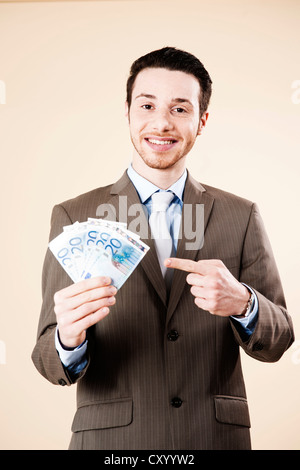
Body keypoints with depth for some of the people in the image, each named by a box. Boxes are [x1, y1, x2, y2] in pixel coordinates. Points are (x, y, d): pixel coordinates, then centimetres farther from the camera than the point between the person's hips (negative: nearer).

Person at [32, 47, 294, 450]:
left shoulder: (241, 217, 0)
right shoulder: (74, 217, -5)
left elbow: (276, 342, 0)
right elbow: (52, 364, -7)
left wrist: (241, 303, -21)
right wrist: (68, 337, -29)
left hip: (217, 436, 2)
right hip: (111, 438, -1)